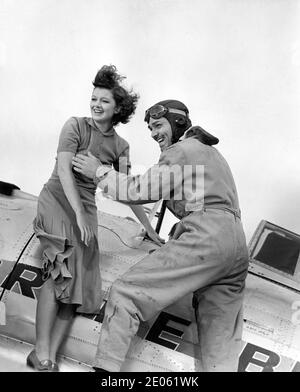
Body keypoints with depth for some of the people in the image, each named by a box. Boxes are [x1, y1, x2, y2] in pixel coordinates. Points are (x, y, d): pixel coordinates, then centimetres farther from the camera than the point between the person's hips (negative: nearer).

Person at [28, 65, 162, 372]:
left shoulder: (120, 146, 6)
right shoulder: (76, 126, -5)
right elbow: (63, 168, -17)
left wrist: (150, 229, 8)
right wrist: (79, 214, -27)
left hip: (86, 209, 4)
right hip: (57, 200, -4)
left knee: (77, 281, -5)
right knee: (61, 272, -21)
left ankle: (50, 356, 0)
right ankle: (41, 354, -15)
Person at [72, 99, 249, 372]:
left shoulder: (181, 150, 4)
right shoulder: (209, 151, 32)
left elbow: (140, 191, 0)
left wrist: (99, 171, 9)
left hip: (206, 236, -9)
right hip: (238, 247, 9)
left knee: (126, 291, -7)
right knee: (220, 347, 10)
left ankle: (105, 366, -11)